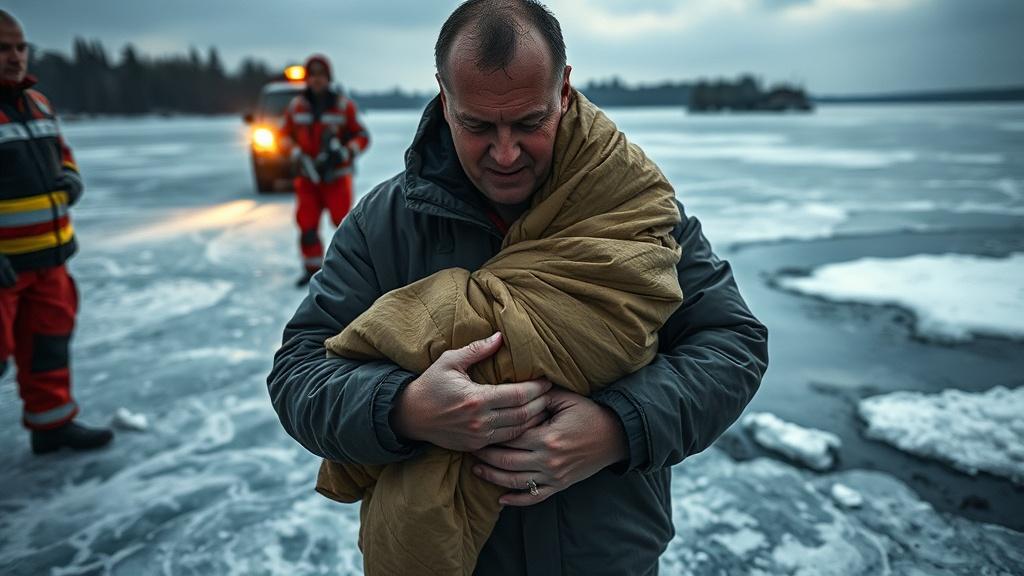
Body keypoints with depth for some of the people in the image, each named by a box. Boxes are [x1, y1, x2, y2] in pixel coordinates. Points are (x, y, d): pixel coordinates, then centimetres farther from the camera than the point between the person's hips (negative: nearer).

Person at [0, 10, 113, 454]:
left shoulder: (37, 102, 11)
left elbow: (60, 151, 26)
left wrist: (70, 178, 2)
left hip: (48, 257, 8)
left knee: (49, 341, 16)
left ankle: (51, 423, 29)